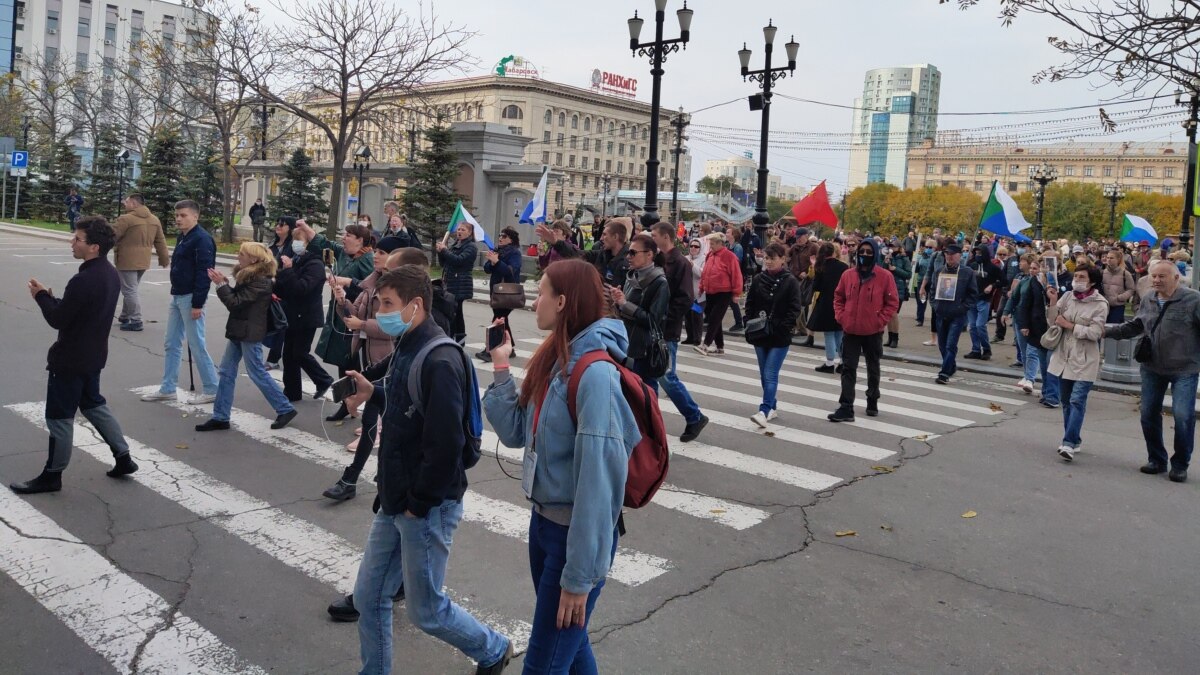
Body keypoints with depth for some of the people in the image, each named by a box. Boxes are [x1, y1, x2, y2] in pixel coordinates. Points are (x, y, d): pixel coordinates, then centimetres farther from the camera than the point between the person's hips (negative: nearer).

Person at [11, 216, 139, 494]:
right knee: (93, 404, 22)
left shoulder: (84, 280, -27)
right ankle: (123, 458, 23)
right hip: (93, 354, 9)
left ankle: (52, 475, 16)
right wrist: (53, 299, 3)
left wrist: (41, 297, -5)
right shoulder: (110, 274, 4)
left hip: (70, 358, -9)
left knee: (59, 416, 4)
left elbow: (57, 319, -20)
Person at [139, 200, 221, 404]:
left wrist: (198, 304, -23)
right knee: (172, 344, 13)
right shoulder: (182, 238, 14)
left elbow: (204, 273, -21)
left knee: (196, 345, -4)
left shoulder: (202, 239, -16)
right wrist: (176, 295, 19)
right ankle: (167, 389, 21)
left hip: (190, 298, -10)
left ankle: (212, 390, 5)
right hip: (177, 296, 10)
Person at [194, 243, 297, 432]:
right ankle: (220, 417, 14)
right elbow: (237, 298, 13)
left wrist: (221, 284, -14)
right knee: (227, 372, 9)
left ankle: (285, 409, 10)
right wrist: (224, 283, 0)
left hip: (250, 333, -10)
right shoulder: (248, 276, 11)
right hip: (239, 331, 10)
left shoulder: (260, 281, -19)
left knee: (257, 372, -2)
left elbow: (235, 303, -20)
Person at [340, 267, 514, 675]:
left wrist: (418, 504, -17)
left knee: (425, 610, 7)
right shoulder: (407, 349, 7)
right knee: (368, 597, 15)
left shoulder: (440, 361, -23)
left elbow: (445, 444, -26)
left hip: (427, 508, -9)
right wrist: (374, 393, 3)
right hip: (395, 502, 9)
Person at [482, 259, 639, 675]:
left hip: (577, 534, -8)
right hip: (543, 520, 8)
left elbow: (598, 478, -25)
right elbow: (516, 432, 7)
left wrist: (579, 575, -22)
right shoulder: (554, 360, 4)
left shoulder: (595, 374, -24)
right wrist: (500, 368, -2)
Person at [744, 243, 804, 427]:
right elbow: (750, 304, 10)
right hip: (760, 335, 5)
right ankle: (771, 407, 25)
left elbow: (795, 310, -8)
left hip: (779, 337, -5)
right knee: (764, 375, 12)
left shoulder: (791, 282, -6)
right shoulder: (758, 279, 5)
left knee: (770, 375, -10)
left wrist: (782, 328, -16)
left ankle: (764, 411, -13)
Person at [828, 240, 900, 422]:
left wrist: (880, 321, -11)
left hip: (873, 332, -2)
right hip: (851, 330, 2)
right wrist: (840, 316, -2)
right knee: (848, 369, -2)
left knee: (873, 368, 15)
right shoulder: (848, 275, 1)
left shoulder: (885, 276, -7)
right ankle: (846, 408, -4)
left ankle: (872, 403, 31)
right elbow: (838, 297, 10)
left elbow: (893, 302, -4)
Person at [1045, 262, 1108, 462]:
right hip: (1064, 357, 6)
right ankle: (1073, 441, 24)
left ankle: (1069, 443, -16)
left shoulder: (1100, 304, -8)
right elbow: (1053, 322, 2)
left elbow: (1094, 333, -15)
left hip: (1084, 360, -6)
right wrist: (1053, 302, -11)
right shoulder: (1067, 297, 5)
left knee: (1077, 401, -13)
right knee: (1066, 401, 12)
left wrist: (1069, 325, -13)